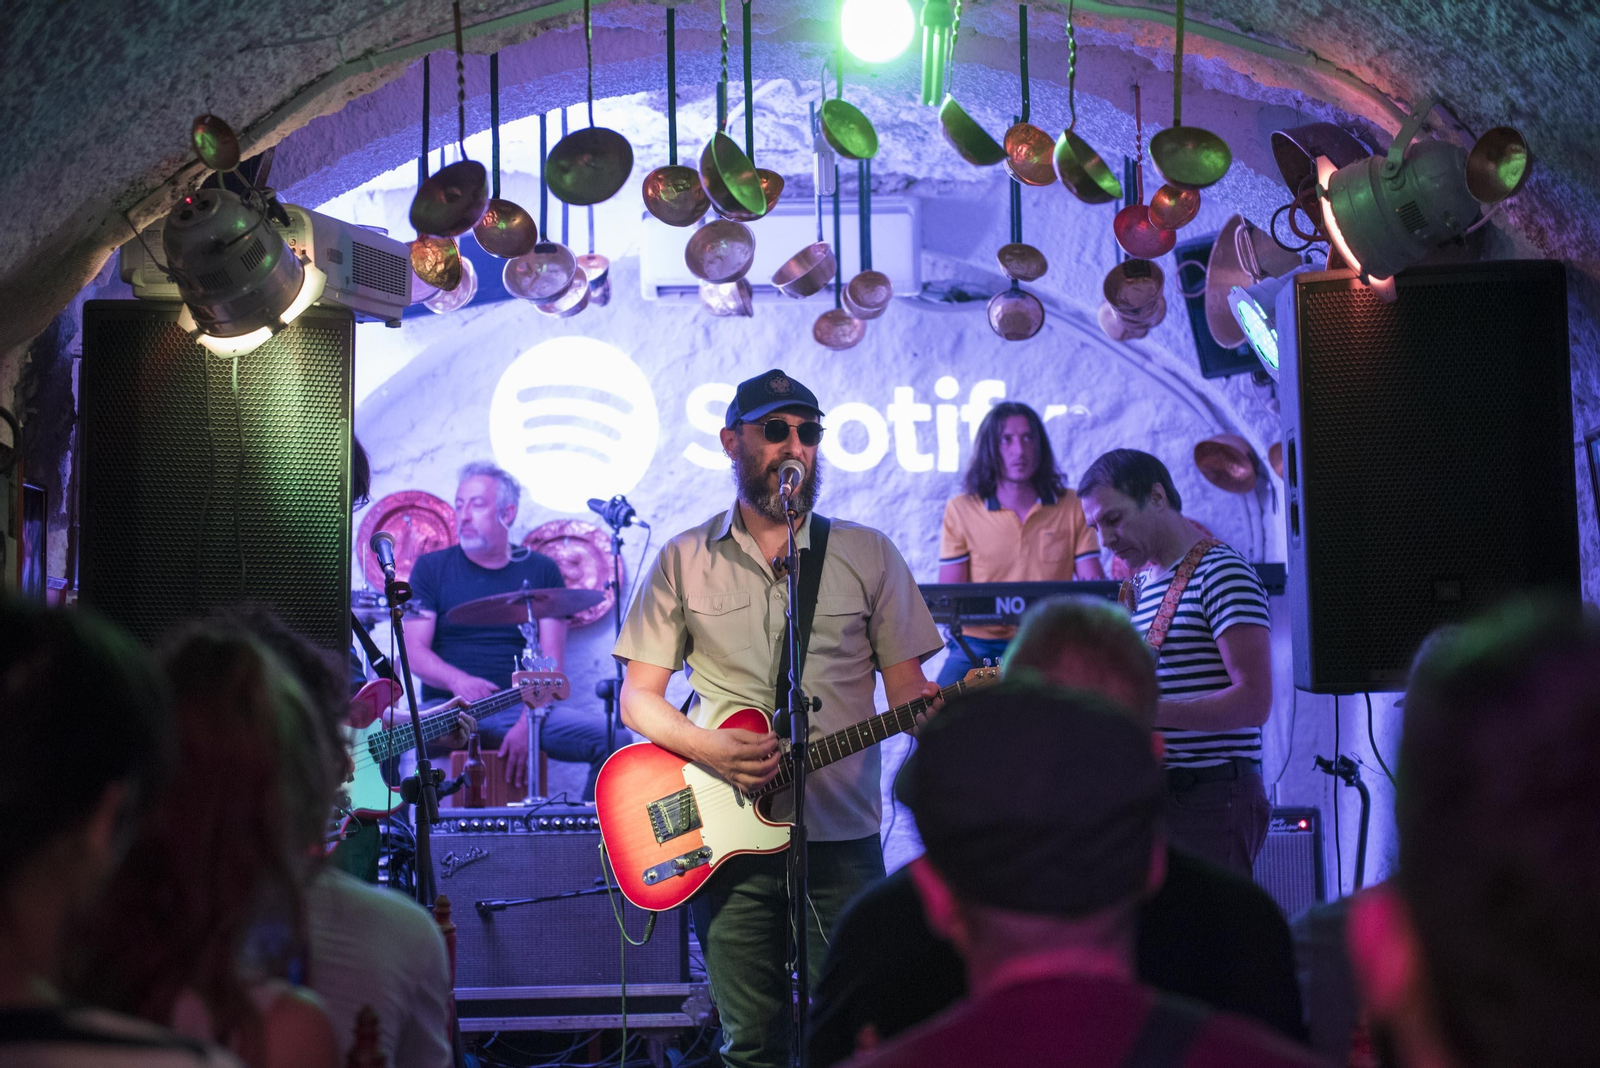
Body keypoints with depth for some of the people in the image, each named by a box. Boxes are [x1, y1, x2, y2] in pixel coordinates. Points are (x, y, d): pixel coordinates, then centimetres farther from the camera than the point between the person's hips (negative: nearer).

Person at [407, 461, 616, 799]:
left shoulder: (541, 571, 10)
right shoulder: (432, 568, 9)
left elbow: (551, 663, 3)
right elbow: (414, 650, 0)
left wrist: (528, 723, -14)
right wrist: (457, 681, -22)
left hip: (524, 708, 2)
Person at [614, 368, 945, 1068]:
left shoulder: (868, 555, 8)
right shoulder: (685, 560, 9)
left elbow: (906, 689, 6)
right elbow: (638, 695, 7)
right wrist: (706, 747, -12)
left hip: (844, 836, 0)